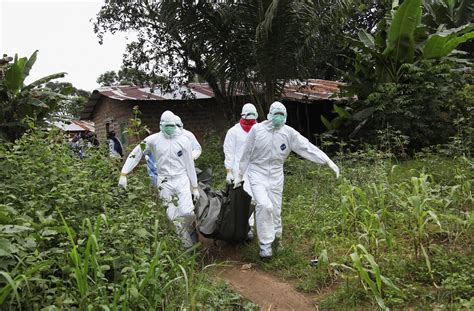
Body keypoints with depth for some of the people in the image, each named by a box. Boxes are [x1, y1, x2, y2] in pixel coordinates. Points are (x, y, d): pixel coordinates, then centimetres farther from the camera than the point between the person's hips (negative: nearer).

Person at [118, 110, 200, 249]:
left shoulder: (184, 141, -2)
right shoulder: (153, 140, -3)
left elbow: (190, 165, 3)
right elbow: (135, 154, 3)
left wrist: (195, 187, 5)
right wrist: (123, 174, -5)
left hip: (181, 180, -1)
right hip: (164, 182, 1)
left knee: (188, 212, -12)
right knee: (172, 216, 2)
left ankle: (191, 232, 22)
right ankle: (188, 245, 21)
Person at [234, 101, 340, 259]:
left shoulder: (289, 132, -6)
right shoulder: (257, 129, -10)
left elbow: (307, 147, -10)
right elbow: (246, 154, -1)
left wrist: (328, 161, -18)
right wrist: (240, 175, 5)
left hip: (276, 176, 3)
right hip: (257, 173, -2)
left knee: (275, 210, 10)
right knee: (264, 206, -20)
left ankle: (276, 237, 38)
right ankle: (265, 244, -6)